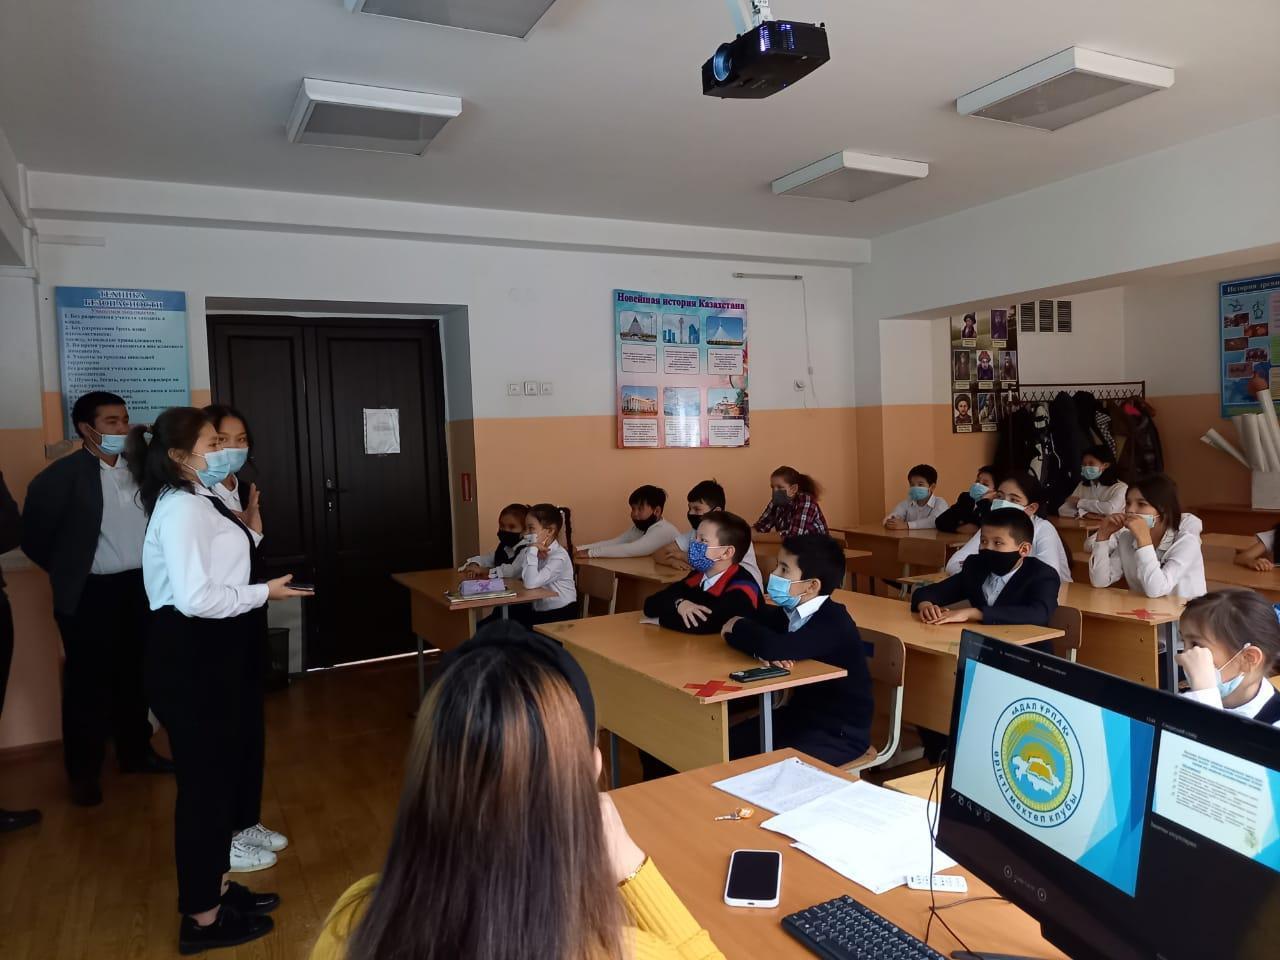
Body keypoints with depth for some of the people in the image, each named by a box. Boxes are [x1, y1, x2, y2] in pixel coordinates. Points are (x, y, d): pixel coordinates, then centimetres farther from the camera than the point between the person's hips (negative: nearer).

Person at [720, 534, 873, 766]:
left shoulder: (834, 624, -25)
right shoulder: (789, 611, -1)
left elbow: (776, 648, -40)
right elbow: (734, 621, -4)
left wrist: (738, 628, -20)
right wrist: (763, 652, -25)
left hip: (840, 732, -7)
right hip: (798, 714, 7)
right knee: (728, 745, -5)